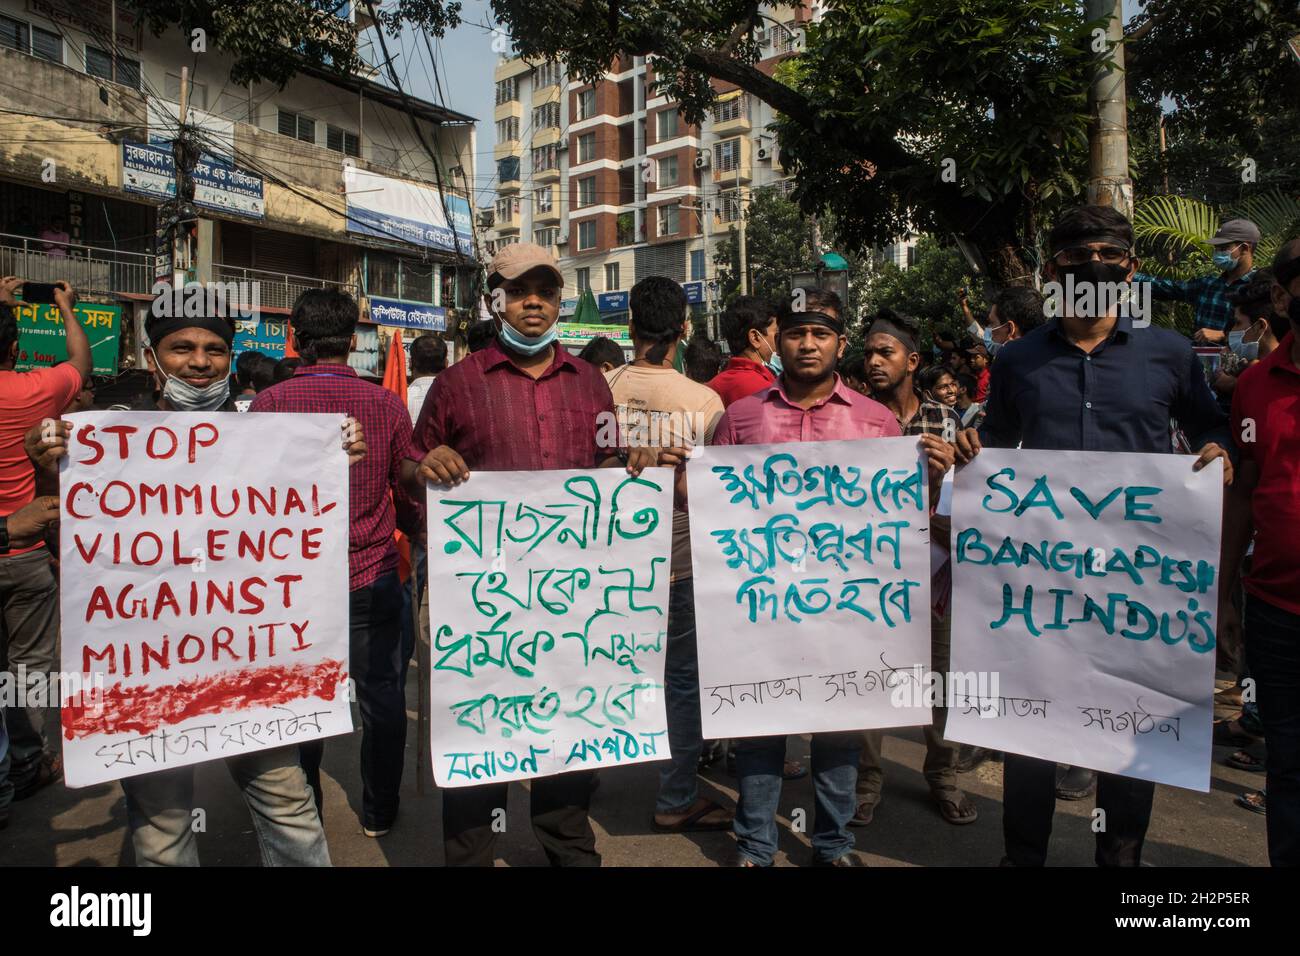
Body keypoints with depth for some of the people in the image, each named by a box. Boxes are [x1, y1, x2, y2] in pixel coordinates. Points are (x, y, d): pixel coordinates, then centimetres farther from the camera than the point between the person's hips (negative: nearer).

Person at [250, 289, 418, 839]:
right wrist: (410, 531, 22)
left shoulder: (267, 404, -8)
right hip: (372, 578, 0)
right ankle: (378, 814, 27)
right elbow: (413, 498, 1)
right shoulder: (387, 406, -7)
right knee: (381, 697, 13)